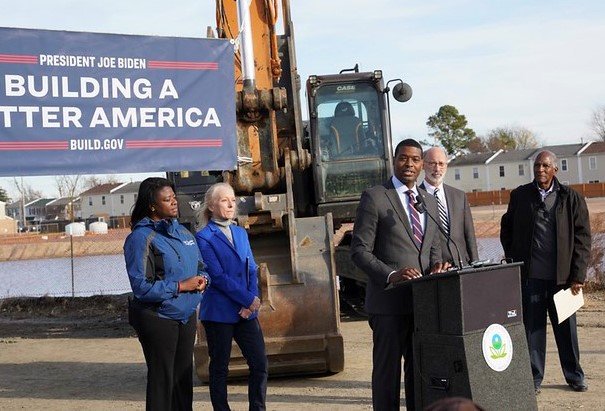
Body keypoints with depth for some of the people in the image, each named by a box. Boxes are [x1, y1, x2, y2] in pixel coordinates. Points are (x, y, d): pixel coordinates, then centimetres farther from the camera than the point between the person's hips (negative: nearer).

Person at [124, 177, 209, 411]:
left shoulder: (182, 232, 10)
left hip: (186, 315, 7)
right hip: (158, 319, -7)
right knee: (162, 379, -1)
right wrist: (181, 286, -19)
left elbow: (200, 265, 18)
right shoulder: (141, 238, -14)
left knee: (184, 376, 15)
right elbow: (142, 287, -20)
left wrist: (202, 279, -5)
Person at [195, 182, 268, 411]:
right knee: (219, 367, 6)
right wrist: (249, 300, -13)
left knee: (260, 364, 2)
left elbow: (252, 270, 9)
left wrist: (252, 301, -7)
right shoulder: (204, 237, -6)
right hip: (219, 313, -5)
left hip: (246, 312, 5)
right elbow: (218, 276, -13)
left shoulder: (241, 233, 13)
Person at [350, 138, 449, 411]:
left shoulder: (429, 201, 15)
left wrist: (436, 265, -2)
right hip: (389, 302, -6)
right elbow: (359, 250, -9)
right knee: (387, 370, 3)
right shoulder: (374, 197, -5)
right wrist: (390, 275, -22)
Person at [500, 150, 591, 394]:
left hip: (561, 276, 0)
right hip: (529, 276, 0)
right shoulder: (520, 196, 5)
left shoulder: (571, 198, 2)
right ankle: (534, 378, 15)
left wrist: (578, 276, -4)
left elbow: (583, 238, 1)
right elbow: (507, 229, 17)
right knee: (532, 328, 4)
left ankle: (574, 376, 24)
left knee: (566, 328, 9)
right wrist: (514, 260, 9)